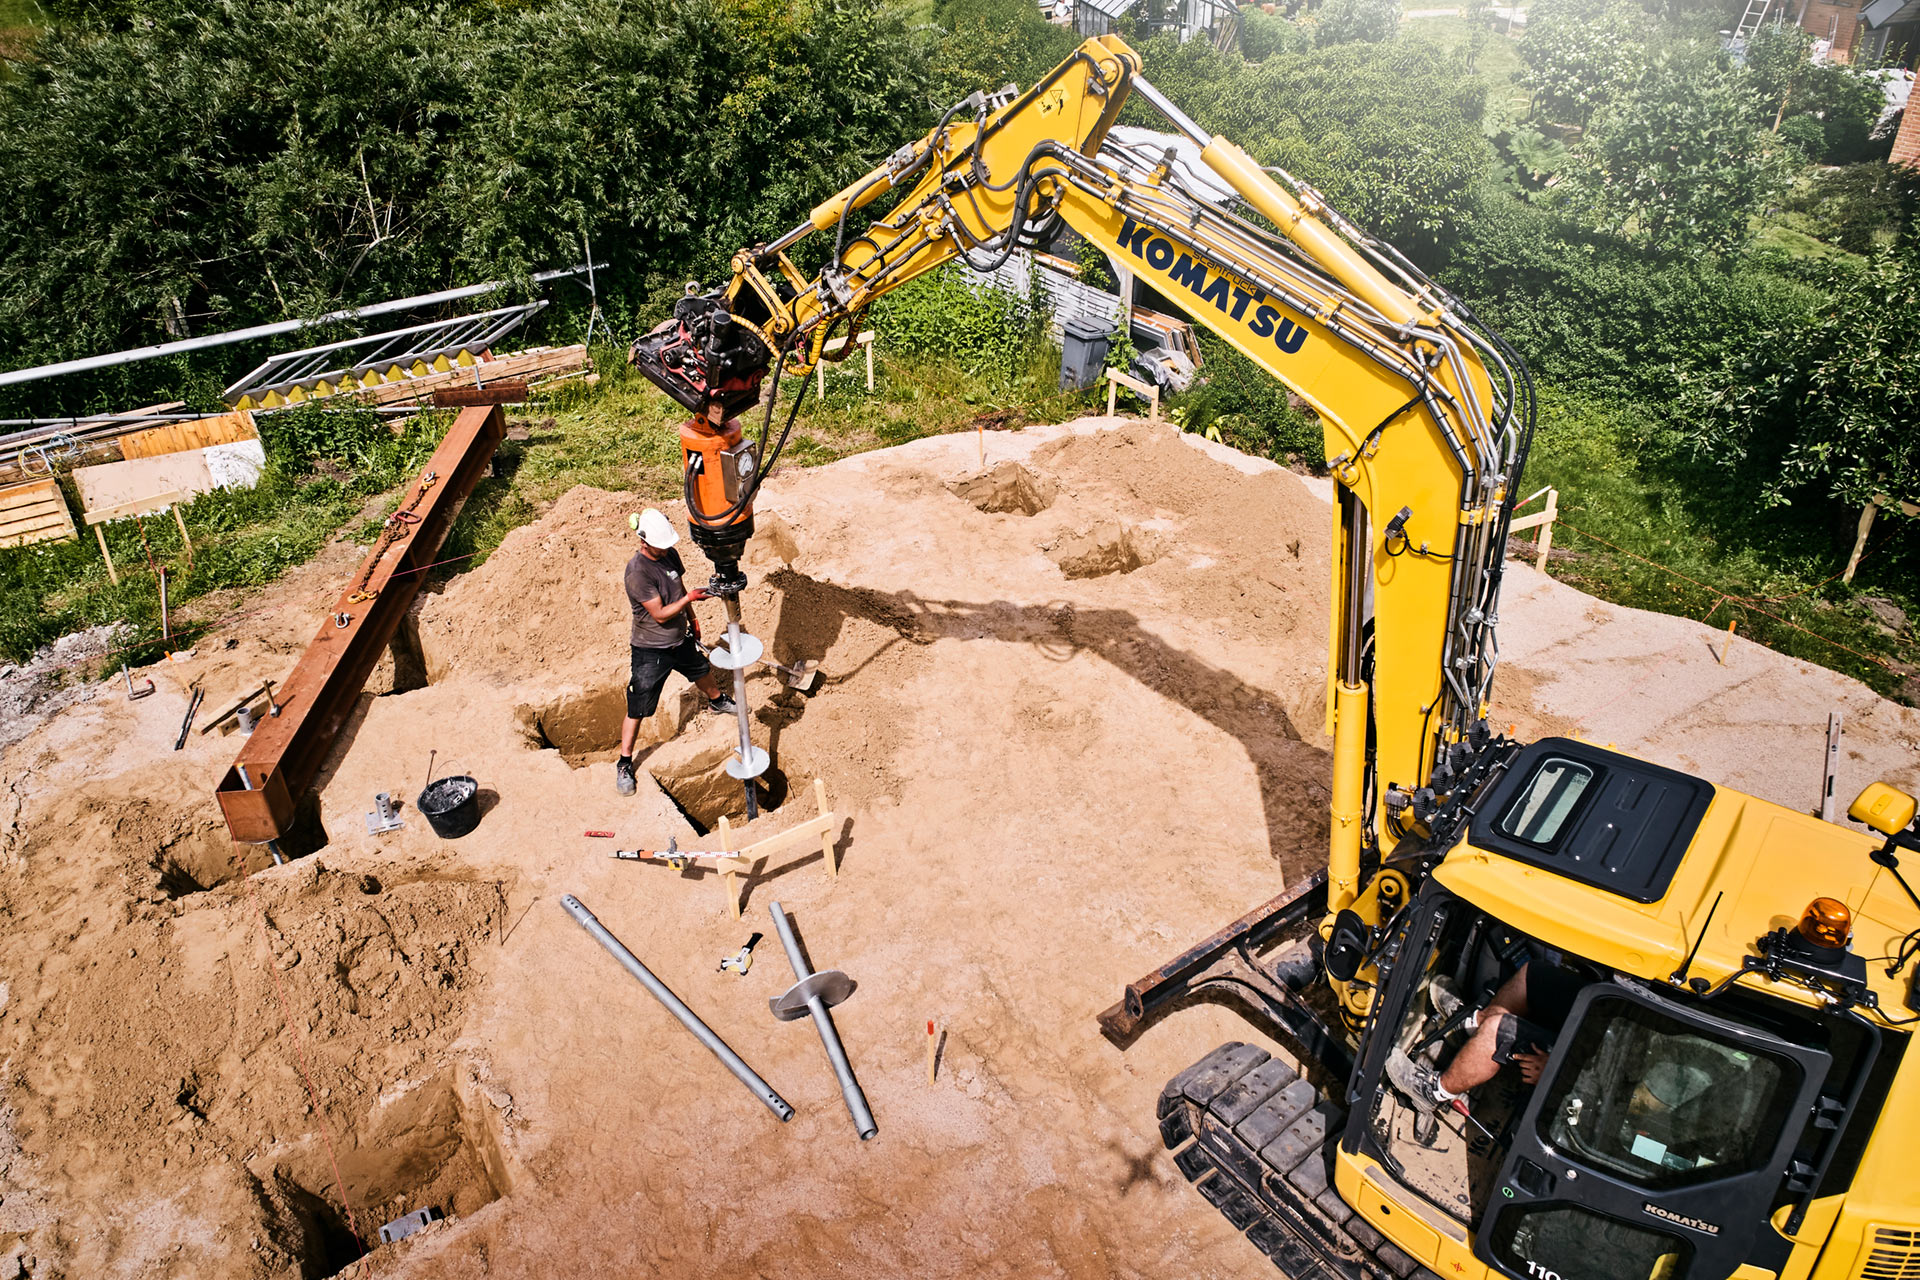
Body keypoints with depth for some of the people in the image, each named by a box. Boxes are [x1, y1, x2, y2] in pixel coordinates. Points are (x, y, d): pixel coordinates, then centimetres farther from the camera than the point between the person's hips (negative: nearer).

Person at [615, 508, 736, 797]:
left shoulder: (670, 555, -5)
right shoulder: (637, 572, -28)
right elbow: (659, 614, -27)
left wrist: (692, 620, 21)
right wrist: (689, 597, -34)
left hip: (681, 640, 7)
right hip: (651, 651, -7)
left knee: (703, 672, 32)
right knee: (637, 708, -1)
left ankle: (717, 701, 65)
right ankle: (624, 765, 12)